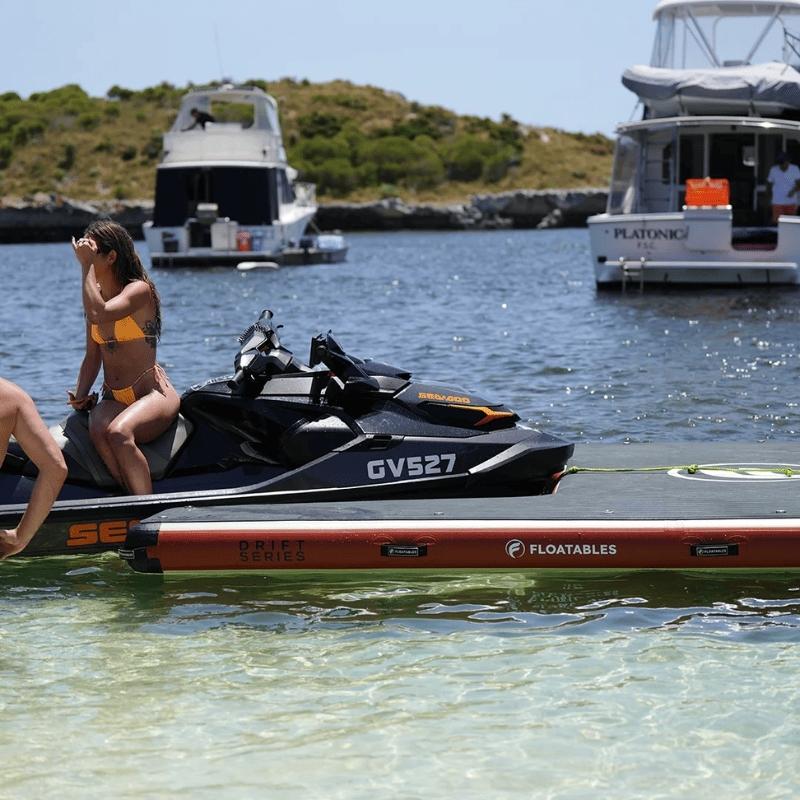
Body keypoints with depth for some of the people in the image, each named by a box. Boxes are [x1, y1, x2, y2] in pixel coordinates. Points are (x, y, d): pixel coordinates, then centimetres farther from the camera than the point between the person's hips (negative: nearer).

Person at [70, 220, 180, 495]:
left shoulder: (139, 290, -8)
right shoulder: (95, 294, 13)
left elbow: (98, 315, -27)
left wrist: (86, 265, -18)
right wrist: (80, 396, 2)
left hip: (153, 394, -5)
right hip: (113, 399, 5)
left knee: (118, 432, -36)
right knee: (97, 431, -31)